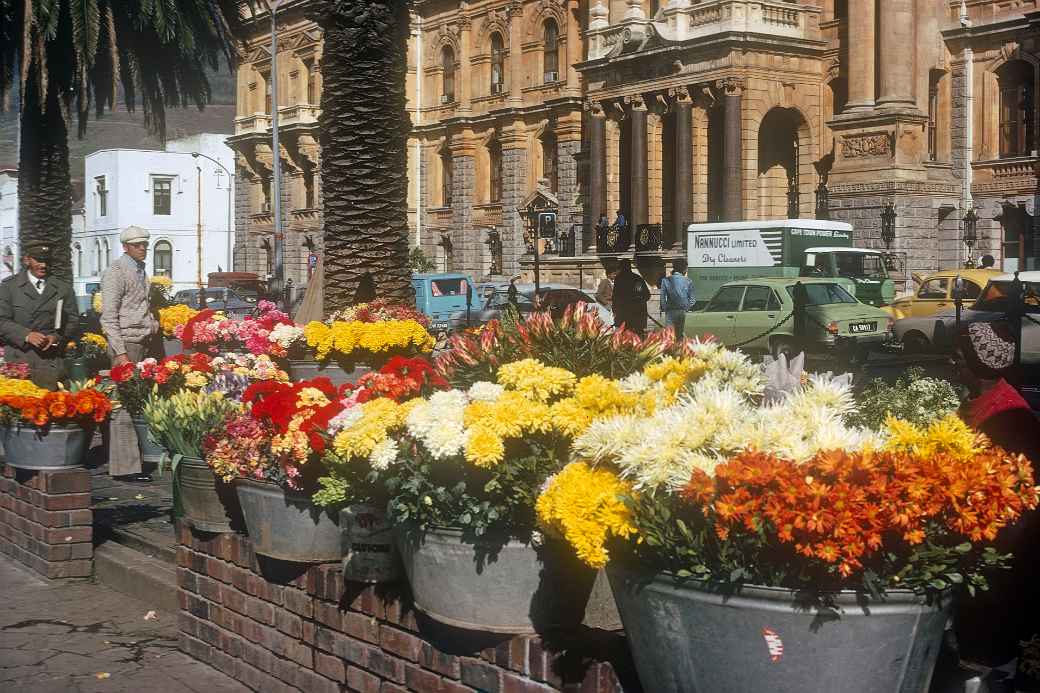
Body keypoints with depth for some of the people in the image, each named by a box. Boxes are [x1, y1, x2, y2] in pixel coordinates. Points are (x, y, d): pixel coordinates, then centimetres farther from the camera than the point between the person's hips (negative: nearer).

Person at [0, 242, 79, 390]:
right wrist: (26, 335, -13)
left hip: (52, 361, 1)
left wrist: (57, 337, -9)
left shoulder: (64, 288, 13)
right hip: (18, 359, 0)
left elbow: (73, 322, 11)